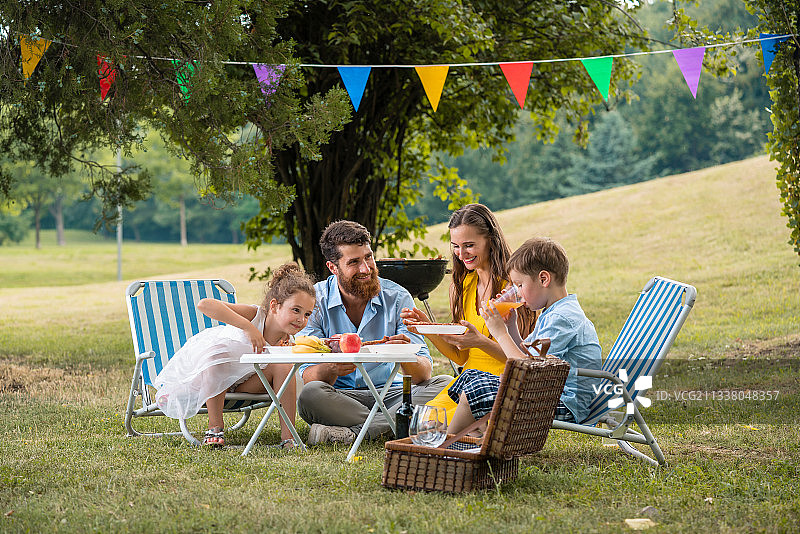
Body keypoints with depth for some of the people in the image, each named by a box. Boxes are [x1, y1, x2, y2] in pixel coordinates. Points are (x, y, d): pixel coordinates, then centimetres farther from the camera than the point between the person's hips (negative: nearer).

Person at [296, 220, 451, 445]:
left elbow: (425, 373, -9)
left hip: (392, 394, 2)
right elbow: (308, 376, -12)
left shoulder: (397, 297, -3)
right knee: (310, 394, -34)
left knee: (443, 384, -25)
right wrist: (332, 369, -35)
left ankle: (352, 432, -28)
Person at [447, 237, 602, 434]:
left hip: (565, 407, -11)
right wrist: (510, 325, 10)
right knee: (471, 376, 9)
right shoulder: (550, 314, 16)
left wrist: (500, 333, -13)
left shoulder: (562, 318, -19)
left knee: (478, 388, -19)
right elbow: (524, 355, 24)